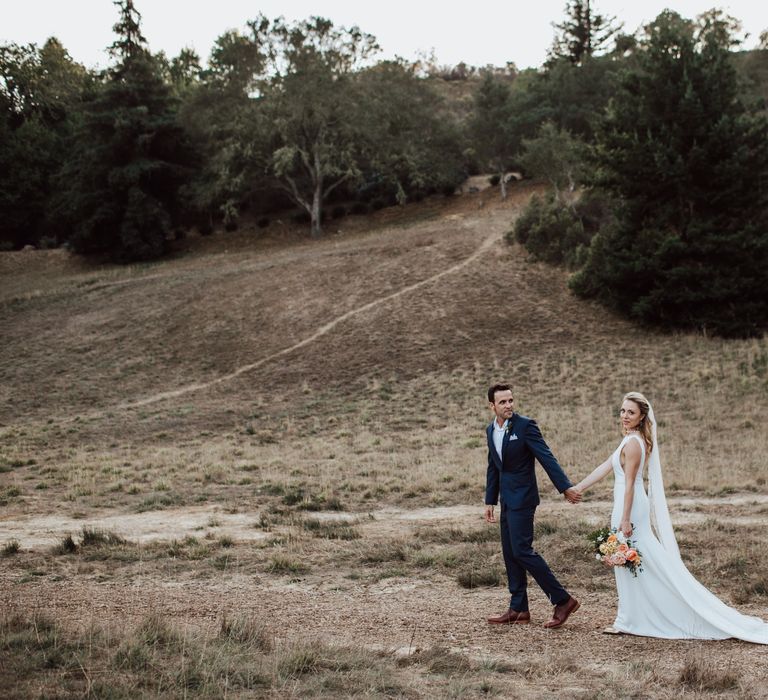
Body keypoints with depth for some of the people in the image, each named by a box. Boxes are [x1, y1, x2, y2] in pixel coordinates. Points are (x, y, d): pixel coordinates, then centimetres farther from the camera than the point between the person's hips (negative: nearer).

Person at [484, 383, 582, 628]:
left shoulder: (525, 426, -12)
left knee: (522, 551, -12)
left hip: (522, 498, -8)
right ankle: (518, 610, 15)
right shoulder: (491, 430, 11)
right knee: (510, 554, 9)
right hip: (507, 500, 8)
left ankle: (563, 600, -4)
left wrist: (566, 488, -23)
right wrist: (490, 501, 18)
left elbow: (547, 458, -17)